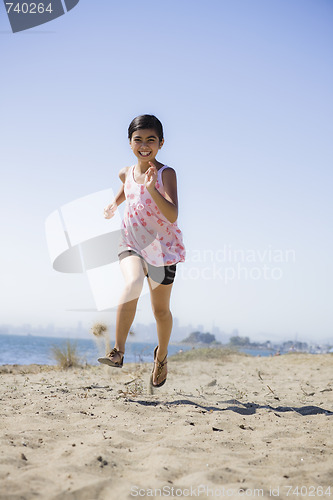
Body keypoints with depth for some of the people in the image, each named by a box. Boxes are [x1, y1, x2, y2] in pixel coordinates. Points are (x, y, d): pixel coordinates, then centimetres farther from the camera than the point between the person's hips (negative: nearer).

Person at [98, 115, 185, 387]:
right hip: (131, 244, 2)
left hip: (161, 246, -2)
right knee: (133, 283, -31)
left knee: (161, 309, 10)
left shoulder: (166, 174, -14)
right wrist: (114, 203, 14)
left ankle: (162, 355, 37)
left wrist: (152, 188, -39)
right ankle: (119, 350, -29)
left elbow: (173, 215, -28)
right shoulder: (126, 173, 2)